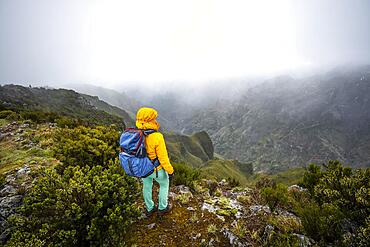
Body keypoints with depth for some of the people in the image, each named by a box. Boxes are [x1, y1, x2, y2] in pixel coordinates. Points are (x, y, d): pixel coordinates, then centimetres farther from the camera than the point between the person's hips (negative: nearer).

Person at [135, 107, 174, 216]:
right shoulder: (156, 137, -33)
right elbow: (163, 158, -25)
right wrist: (170, 171, -9)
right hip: (156, 169, -5)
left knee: (147, 186, 27)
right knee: (164, 184, 24)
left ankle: (150, 209, 47)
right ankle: (162, 208, 40)